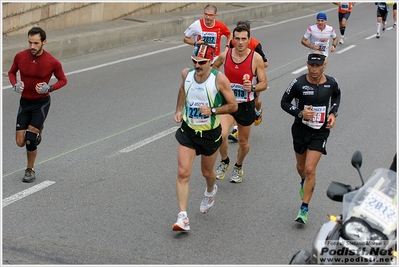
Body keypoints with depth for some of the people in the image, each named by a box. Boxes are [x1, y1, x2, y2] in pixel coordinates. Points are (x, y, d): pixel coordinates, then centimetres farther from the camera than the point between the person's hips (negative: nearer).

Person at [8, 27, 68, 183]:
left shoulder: (53, 62, -15)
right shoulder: (20, 57, -9)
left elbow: (63, 80, 0)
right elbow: (12, 72, 10)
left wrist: (49, 88, -19)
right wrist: (15, 85, -12)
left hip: (42, 102, -3)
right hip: (25, 102, 3)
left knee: (30, 139, -13)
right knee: (20, 142, 0)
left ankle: (30, 170, 11)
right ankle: (37, 131, 36)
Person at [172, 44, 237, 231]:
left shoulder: (219, 79, -20)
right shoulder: (186, 74, -7)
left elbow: (233, 105, -12)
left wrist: (212, 110, -25)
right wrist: (179, 110, 6)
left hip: (210, 134, -2)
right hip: (188, 131, 2)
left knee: (207, 172, 18)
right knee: (183, 173, -10)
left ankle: (210, 191, 55)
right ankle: (182, 218, -8)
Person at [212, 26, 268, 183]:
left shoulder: (256, 58, -14)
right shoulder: (225, 55, -6)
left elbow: (264, 84, -10)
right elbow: (214, 66, 17)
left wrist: (253, 88, -30)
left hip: (246, 105, -1)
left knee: (243, 143, 13)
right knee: (221, 135, -22)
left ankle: (238, 167, 43)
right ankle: (224, 162, 7)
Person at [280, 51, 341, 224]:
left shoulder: (331, 83, -7)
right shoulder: (298, 84, -15)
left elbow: (336, 96, 16)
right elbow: (284, 102, -4)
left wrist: (333, 113, 0)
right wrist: (300, 113, -21)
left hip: (320, 132, -1)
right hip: (301, 129, 1)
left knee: (310, 169, -11)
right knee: (301, 166, 19)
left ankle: (304, 208, -1)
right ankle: (304, 182, 56)